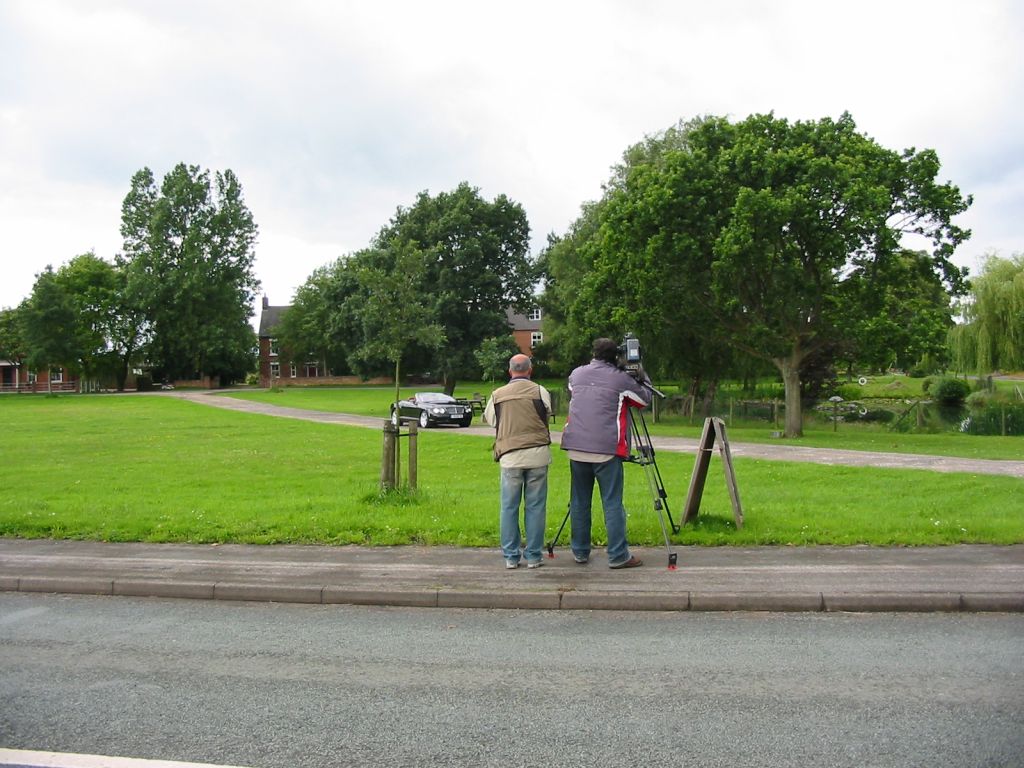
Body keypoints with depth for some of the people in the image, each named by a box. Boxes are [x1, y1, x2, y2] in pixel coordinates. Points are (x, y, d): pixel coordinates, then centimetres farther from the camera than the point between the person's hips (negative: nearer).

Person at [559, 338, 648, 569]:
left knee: (579, 501, 11)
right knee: (612, 503, 0)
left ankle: (580, 552, 18)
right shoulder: (621, 379, -1)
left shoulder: (576, 374, 12)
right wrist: (641, 379, 27)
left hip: (576, 447, 4)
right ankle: (618, 556, 1)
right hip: (606, 450, -4)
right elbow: (643, 400, 13)